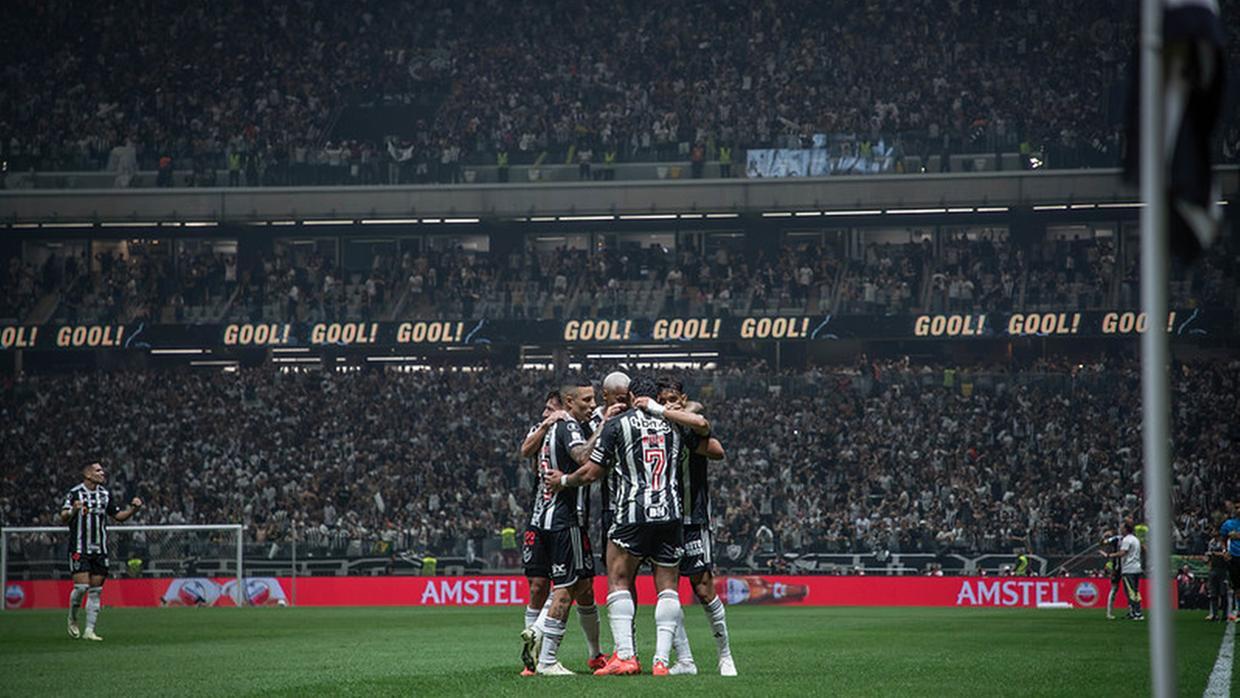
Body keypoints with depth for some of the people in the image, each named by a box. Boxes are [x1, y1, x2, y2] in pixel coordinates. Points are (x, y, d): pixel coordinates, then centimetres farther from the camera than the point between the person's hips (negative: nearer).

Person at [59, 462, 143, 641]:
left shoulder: (105, 495, 11)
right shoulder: (75, 493, -6)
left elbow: (119, 516, 17)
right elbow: (63, 518, -14)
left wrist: (133, 508, 0)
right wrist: (73, 511, -35)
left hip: (100, 550, 5)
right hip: (79, 550, -5)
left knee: (95, 591, 3)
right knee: (81, 586, -12)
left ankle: (89, 631, 6)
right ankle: (72, 619, 14)